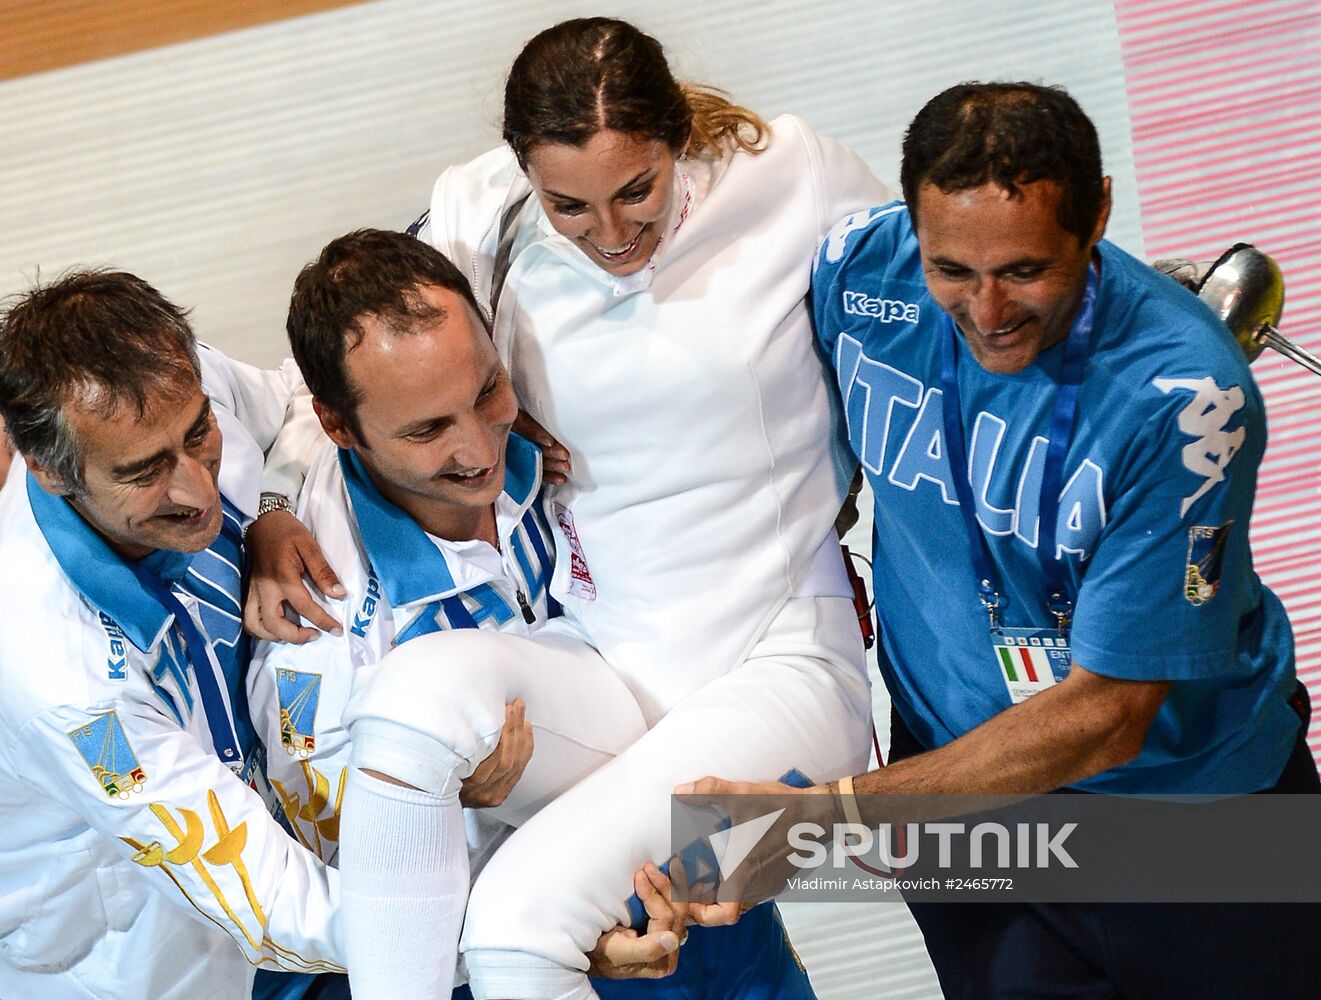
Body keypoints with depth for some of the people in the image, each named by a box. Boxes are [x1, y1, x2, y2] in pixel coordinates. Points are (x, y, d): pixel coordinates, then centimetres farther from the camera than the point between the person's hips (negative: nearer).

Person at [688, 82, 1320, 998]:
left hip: (1187, 792, -2)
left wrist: (829, 813, -30)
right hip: (958, 765, 3)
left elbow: (1104, 714, -26)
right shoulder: (861, 268, -17)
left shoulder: (1185, 395, -29)